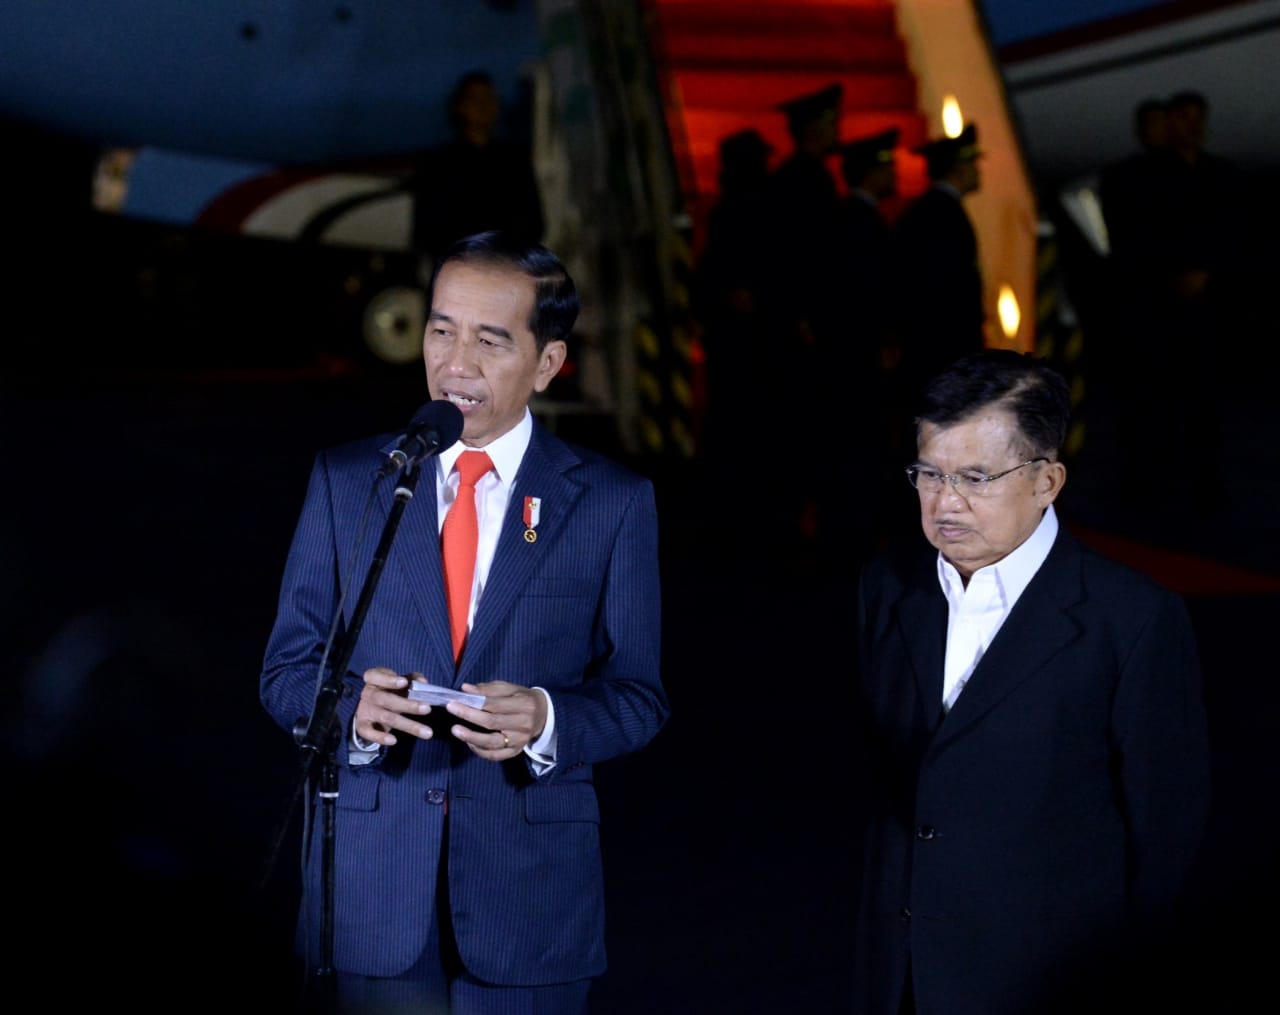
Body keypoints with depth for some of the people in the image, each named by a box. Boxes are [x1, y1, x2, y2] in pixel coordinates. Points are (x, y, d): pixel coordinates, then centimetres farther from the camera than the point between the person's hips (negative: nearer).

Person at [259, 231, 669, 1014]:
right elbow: (287, 670, 5)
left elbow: (639, 697, 1)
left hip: (531, 895, -1)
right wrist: (352, 705, -17)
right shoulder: (345, 479, 4)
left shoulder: (613, 501, 1)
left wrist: (546, 718, -19)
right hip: (371, 892, 1)